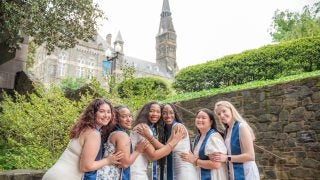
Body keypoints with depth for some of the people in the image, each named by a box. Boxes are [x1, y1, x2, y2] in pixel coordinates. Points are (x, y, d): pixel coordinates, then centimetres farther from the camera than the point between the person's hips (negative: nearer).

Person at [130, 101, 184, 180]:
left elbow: (160, 149, 6)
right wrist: (174, 141, -17)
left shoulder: (152, 129, 14)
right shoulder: (143, 127, -15)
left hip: (141, 173, 9)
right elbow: (152, 155, -20)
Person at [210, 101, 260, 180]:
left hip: (245, 173, -7)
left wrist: (227, 158, -19)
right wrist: (217, 156, -4)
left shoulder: (241, 126, -14)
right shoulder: (227, 130, 8)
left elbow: (250, 156, -18)